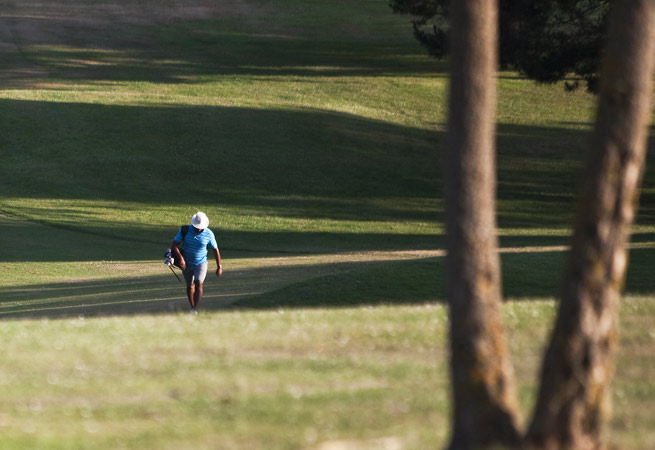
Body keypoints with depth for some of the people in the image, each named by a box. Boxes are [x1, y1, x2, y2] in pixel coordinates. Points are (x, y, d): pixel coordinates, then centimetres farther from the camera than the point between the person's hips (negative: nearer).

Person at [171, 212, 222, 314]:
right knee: (190, 286, 14)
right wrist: (181, 258, -29)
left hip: (201, 263, -2)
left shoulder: (209, 234, -13)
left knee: (198, 284, -21)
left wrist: (219, 267, 2)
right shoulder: (185, 231, -15)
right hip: (187, 263, 2)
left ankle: (195, 309, -18)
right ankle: (192, 308, 32)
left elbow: (215, 249, -1)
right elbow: (174, 245, -14)